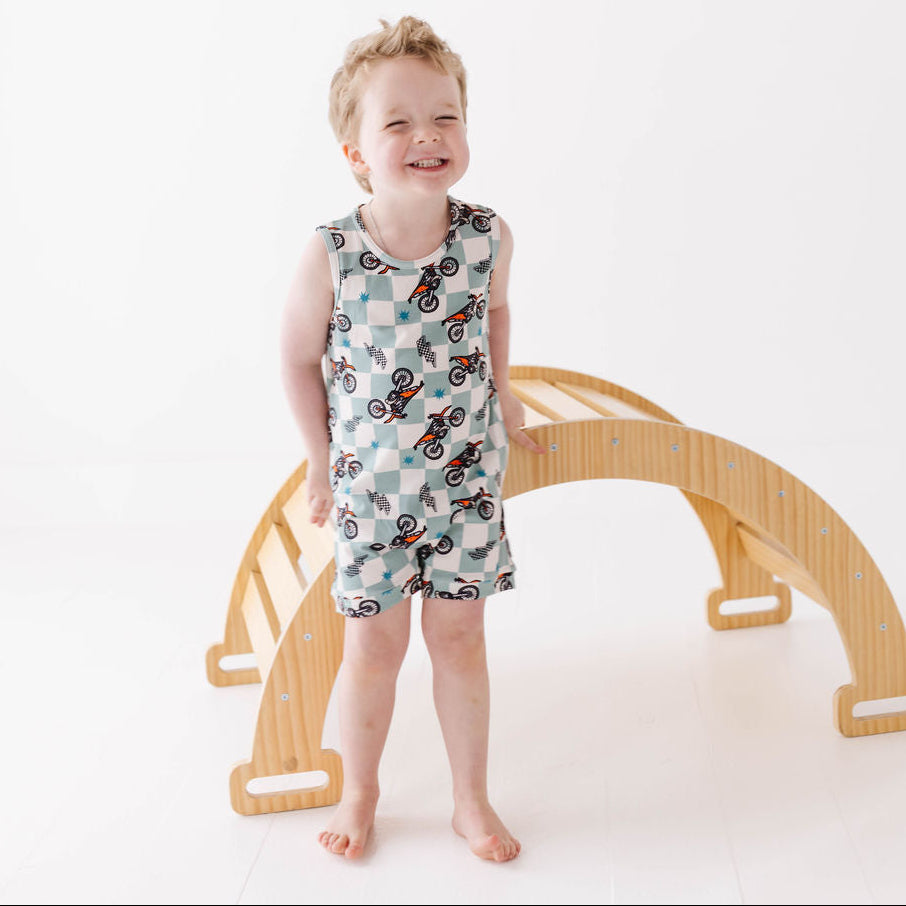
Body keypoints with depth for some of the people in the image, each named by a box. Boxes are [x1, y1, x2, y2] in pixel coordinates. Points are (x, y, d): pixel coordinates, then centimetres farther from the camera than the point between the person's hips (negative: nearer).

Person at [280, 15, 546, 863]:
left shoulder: (488, 235, -13)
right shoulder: (330, 255, -19)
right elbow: (299, 358, -4)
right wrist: (322, 460, 4)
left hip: (467, 474, 2)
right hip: (370, 482, -1)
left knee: (459, 638, 11)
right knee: (373, 645, 10)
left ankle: (472, 800, 29)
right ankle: (359, 793, 34)